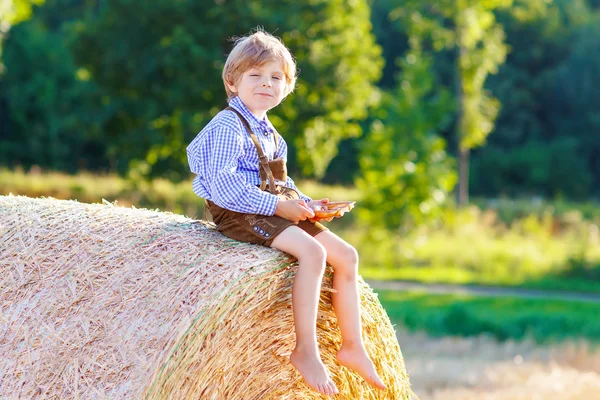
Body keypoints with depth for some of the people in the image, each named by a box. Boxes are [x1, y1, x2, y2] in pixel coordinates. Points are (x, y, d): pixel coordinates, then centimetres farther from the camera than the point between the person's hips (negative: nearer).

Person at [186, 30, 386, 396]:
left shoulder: (268, 131, 17)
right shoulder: (228, 127, -13)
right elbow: (224, 188, -22)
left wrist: (306, 202, 6)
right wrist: (276, 205, -22)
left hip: (278, 210, 10)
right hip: (240, 215, -10)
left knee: (346, 254, 0)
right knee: (312, 251, -30)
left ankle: (353, 346, 6)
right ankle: (306, 349, -25)